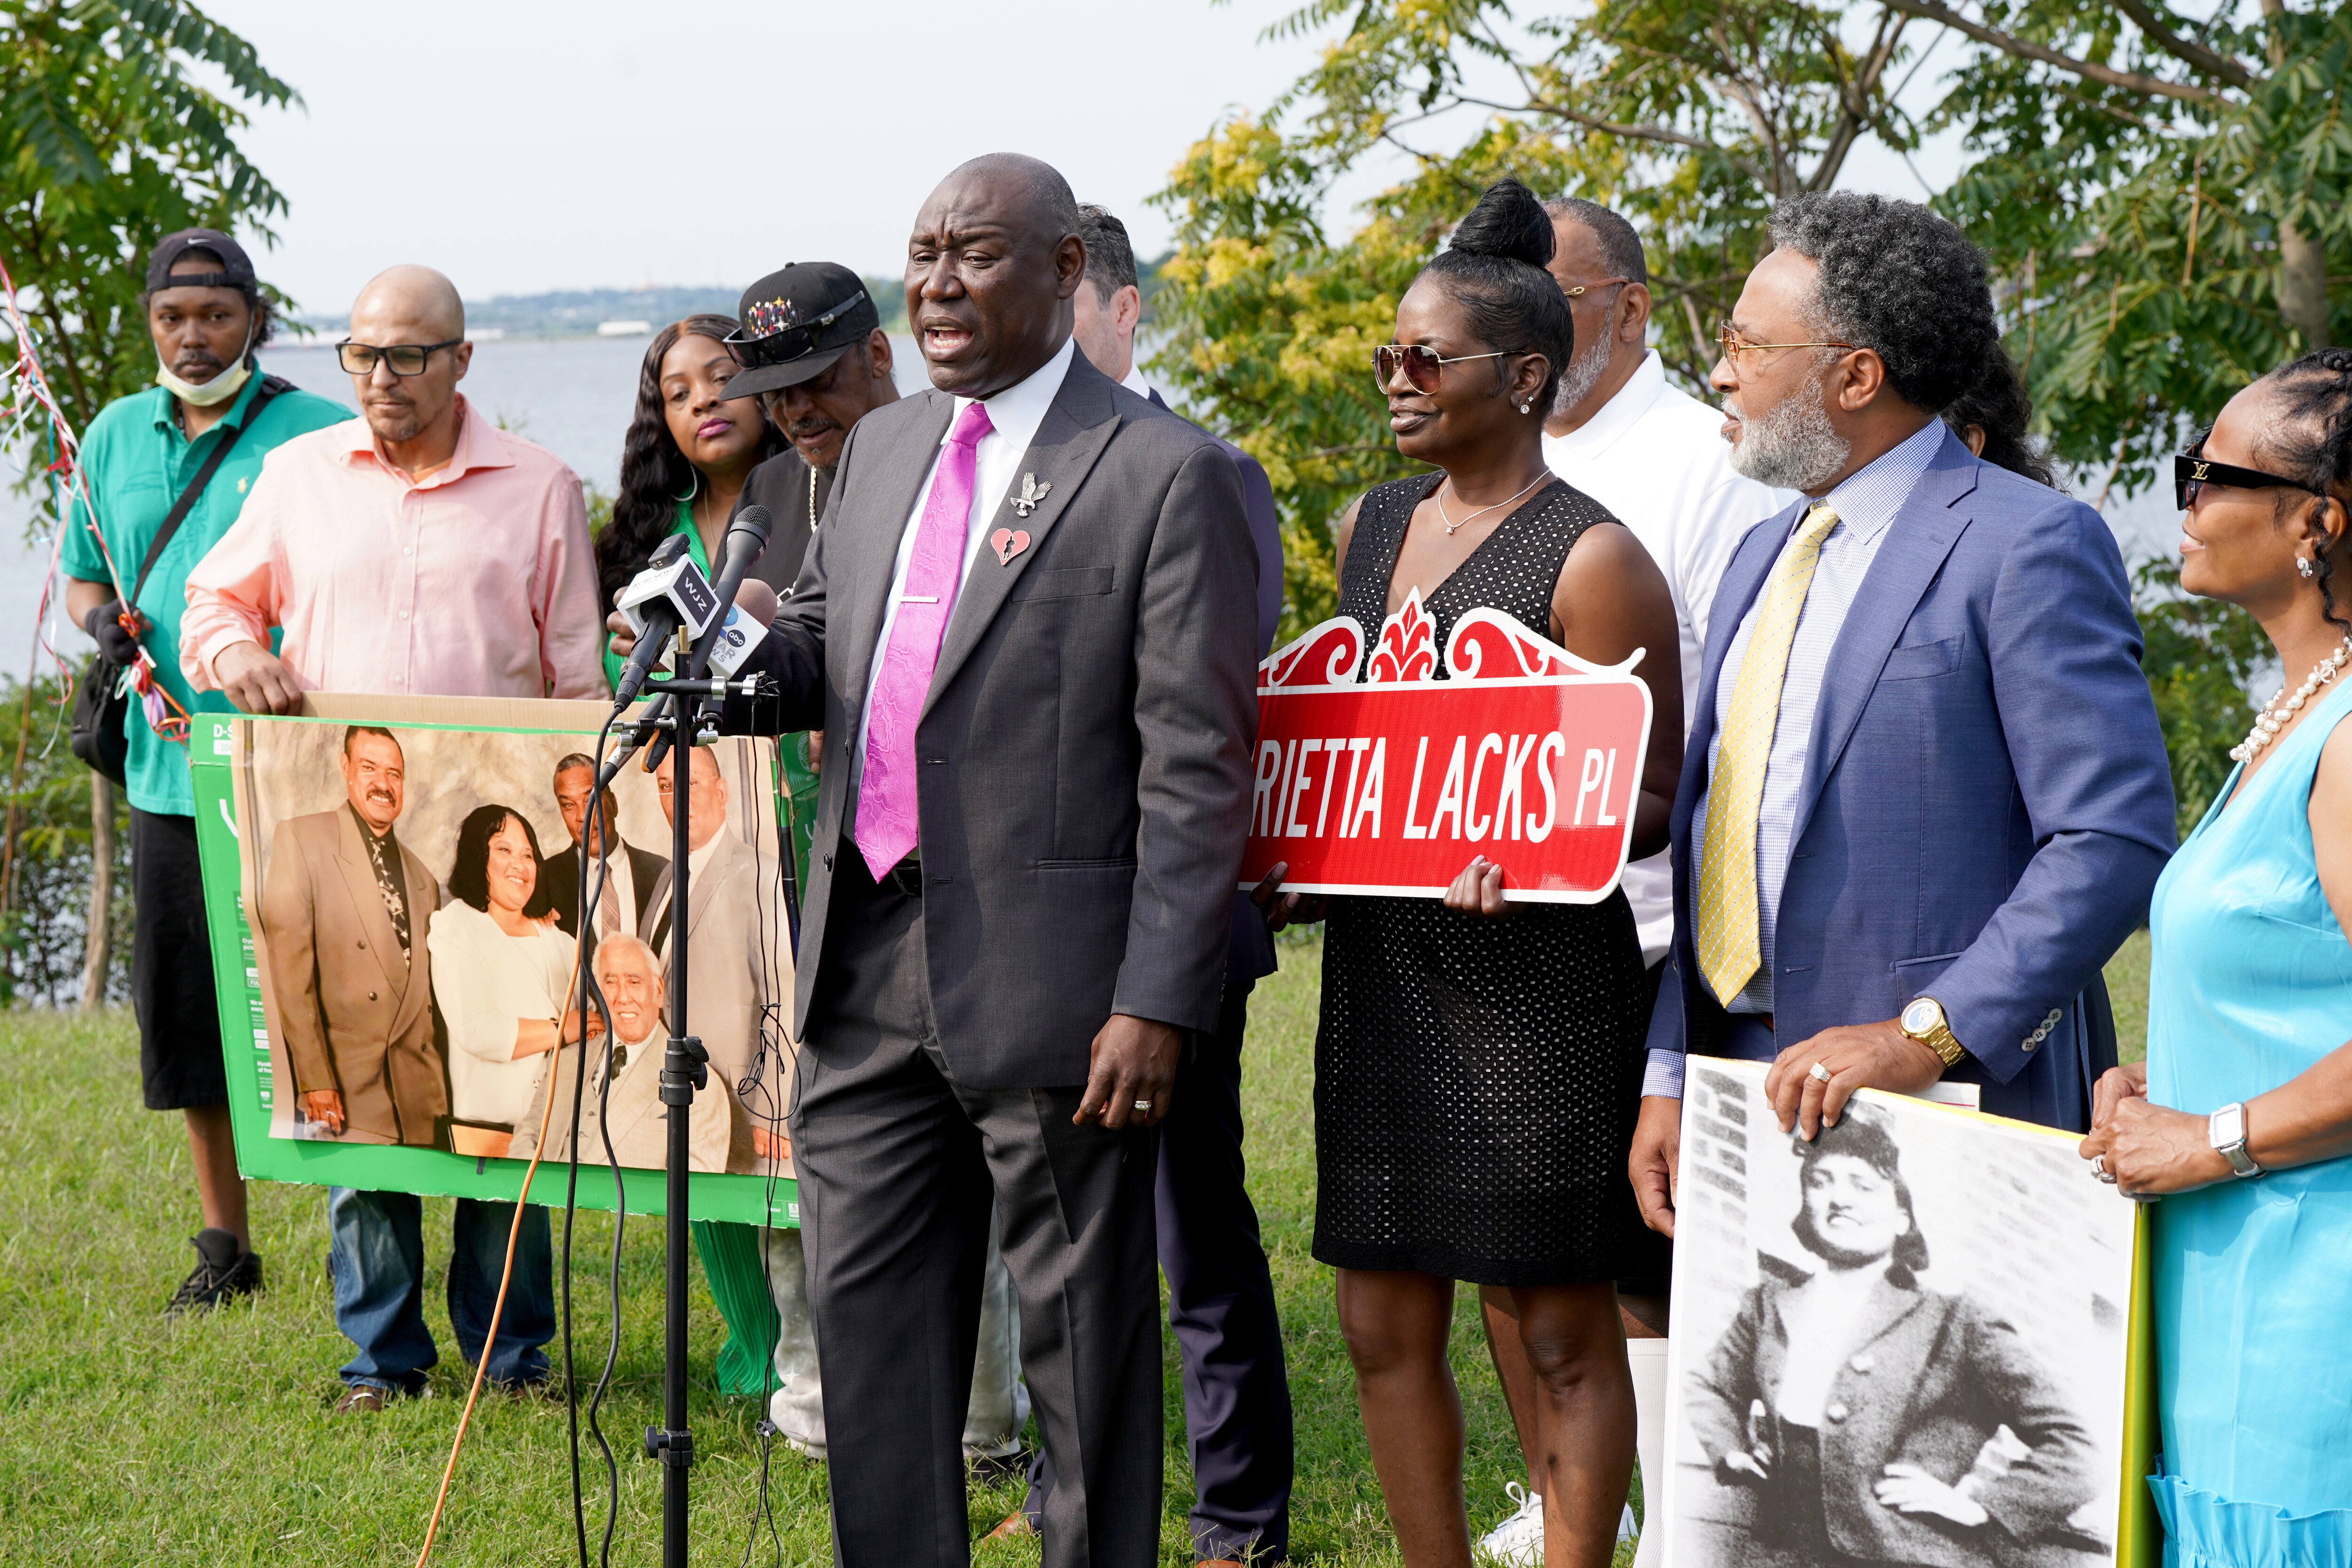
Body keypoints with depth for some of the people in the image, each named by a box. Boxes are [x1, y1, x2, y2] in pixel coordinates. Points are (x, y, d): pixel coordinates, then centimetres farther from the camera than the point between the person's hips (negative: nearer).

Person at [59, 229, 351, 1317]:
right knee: (184, 1012, 10)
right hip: (169, 768, 5)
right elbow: (81, 575, 21)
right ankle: (223, 1244, 24)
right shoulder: (114, 435, 12)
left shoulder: (318, 434, -5)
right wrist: (102, 621, -1)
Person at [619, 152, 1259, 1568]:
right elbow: (824, 641, 25)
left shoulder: (1169, 476, -9)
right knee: (867, 1311, 14)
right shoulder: (883, 448, 13)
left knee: (1081, 1334, 5)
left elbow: (1197, 767, -12)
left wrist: (1158, 1000, -17)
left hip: (1050, 984, -7)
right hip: (869, 968, 7)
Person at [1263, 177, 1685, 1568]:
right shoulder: (1373, 528, 12)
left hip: (1536, 976, -7)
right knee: (1386, 1327, 10)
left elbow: (1651, 799, -10)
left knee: (1565, 1333, 2)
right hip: (1380, 968, 7)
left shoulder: (1591, 559, -10)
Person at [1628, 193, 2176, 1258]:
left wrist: (1924, 1036, -20)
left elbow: (2116, 841, -15)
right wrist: (1667, 1075, 7)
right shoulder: (1765, 555, 17)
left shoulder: (2028, 548, -9)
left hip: (1948, 1096, -7)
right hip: (1749, 1089, 7)